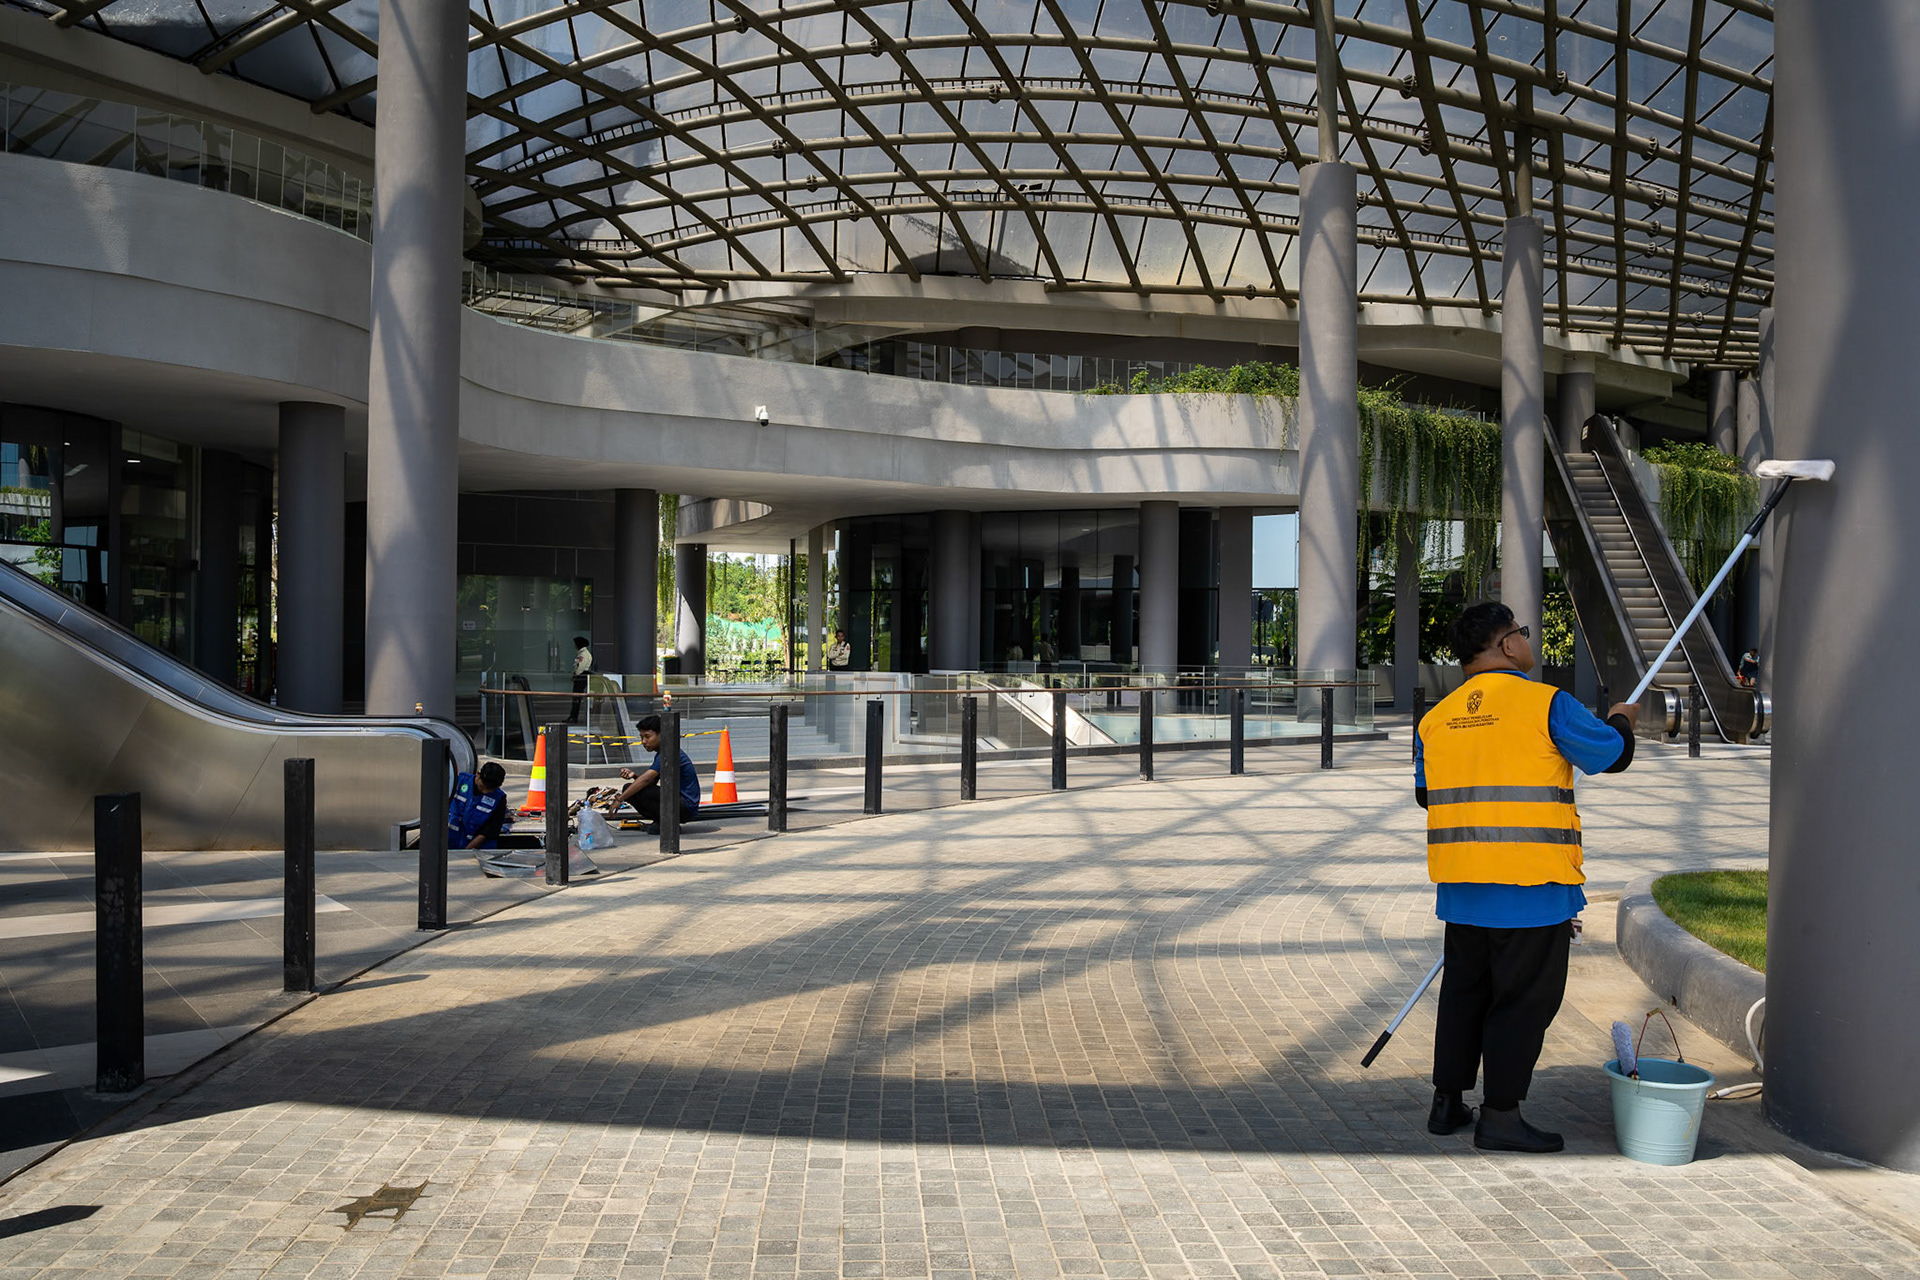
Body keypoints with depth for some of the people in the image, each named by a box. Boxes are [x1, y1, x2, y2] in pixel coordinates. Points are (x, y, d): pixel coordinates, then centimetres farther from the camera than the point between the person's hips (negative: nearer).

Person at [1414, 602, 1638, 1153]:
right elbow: (1614, 755, 2)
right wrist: (1622, 720, 23)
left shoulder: (1436, 718, 7)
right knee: (1524, 999, 3)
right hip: (1530, 886, -6)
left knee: (1463, 992, 17)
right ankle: (1500, 1115, 8)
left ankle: (1447, 1102, 24)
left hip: (1460, 889, 6)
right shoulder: (1546, 703, -10)